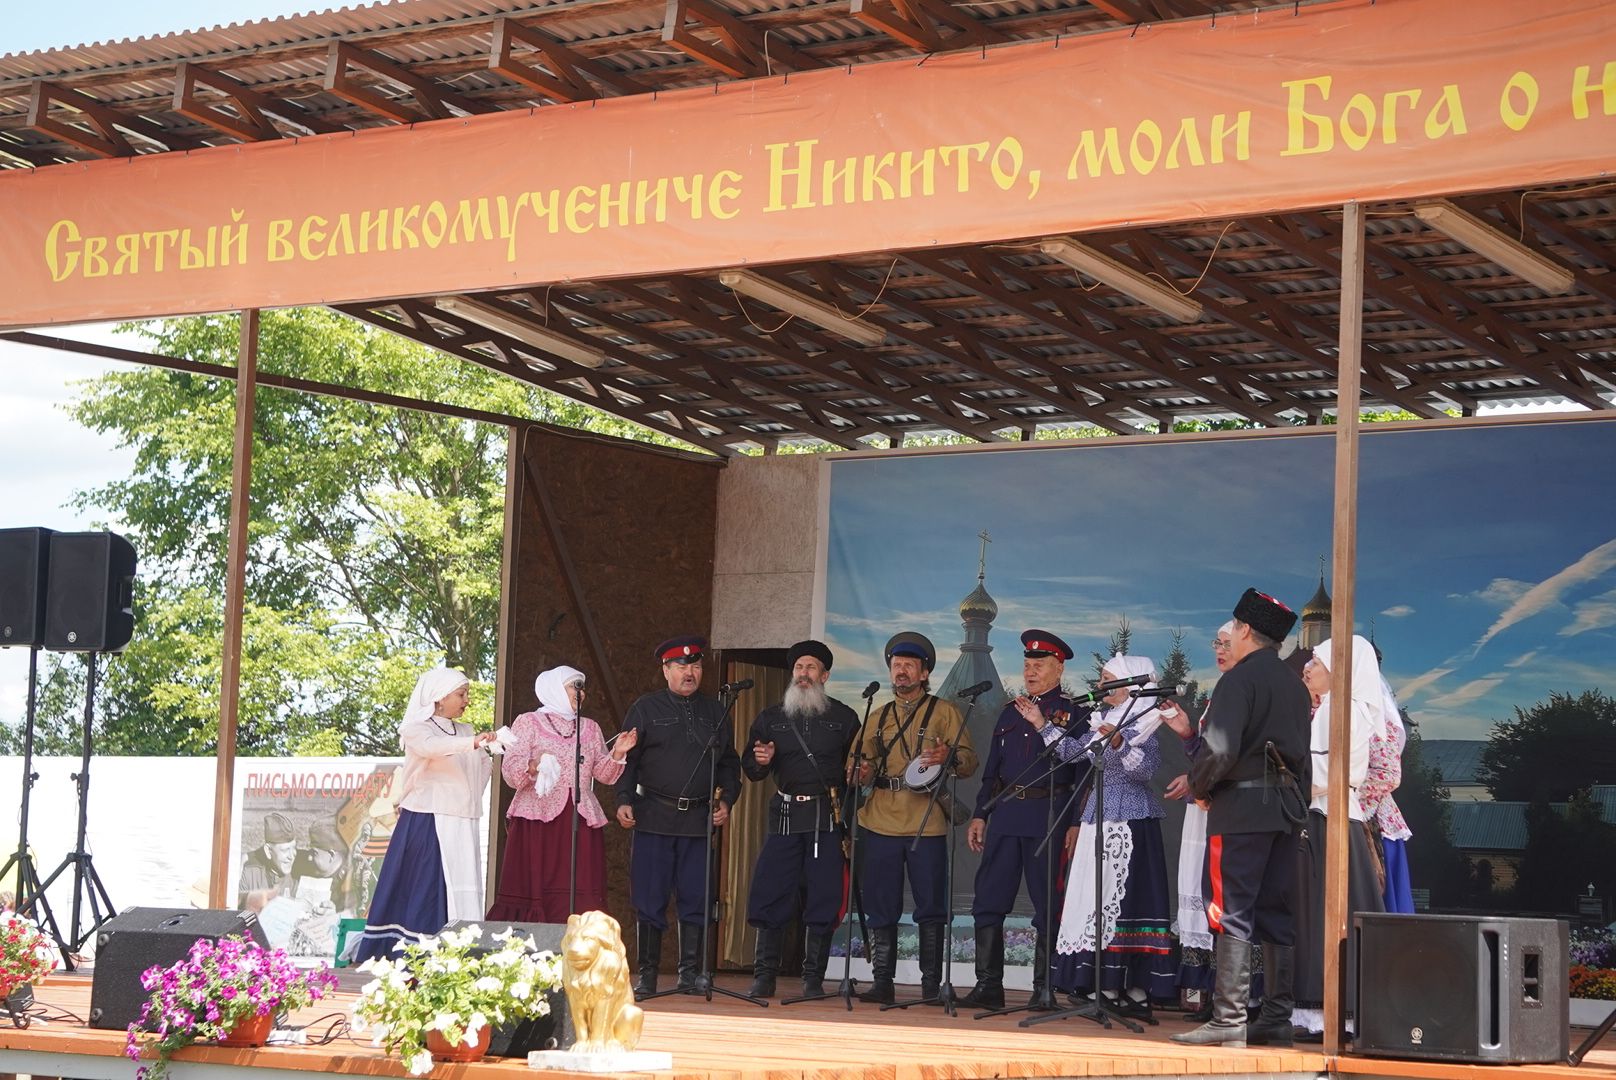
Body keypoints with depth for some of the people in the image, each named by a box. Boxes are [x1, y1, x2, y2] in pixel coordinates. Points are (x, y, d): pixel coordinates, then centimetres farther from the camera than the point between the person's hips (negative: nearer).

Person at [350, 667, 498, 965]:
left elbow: (486, 764, 28)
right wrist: (473, 742, -43)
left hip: (461, 824, 6)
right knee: (425, 888, -11)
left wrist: (473, 798, 11)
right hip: (426, 823, -6)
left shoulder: (465, 731, 17)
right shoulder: (417, 729, -4)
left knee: (462, 890, 0)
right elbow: (431, 746, -27)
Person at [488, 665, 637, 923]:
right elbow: (510, 772, -4)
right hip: (537, 820, -4)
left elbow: (604, 775, 15)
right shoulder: (529, 722, 6)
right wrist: (533, 765, -24)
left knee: (579, 901, -6)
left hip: (581, 824, 4)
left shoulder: (590, 728, 20)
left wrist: (617, 754, -3)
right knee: (534, 893, -9)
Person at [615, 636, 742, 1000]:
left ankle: (690, 973, 9)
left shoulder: (714, 711, 14)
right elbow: (626, 758, 4)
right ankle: (646, 976, 6)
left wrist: (726, 799, 6)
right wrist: (624, 800, -7)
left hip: (698, 819, 2)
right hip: (654, 816, -2)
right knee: (649, 901, -1)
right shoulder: (646, 709, 6)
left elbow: (729, 761, 19)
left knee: (697, 899, 0)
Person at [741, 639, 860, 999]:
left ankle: (813, 978, 4)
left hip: (828, 818, -1)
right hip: (785, 816, 1)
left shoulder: (844, 718, 10)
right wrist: (759, 762, -8)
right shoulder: (770, 718, 14)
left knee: (823, 897, -3)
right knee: (770, 895, -4)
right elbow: (749, 769, 15)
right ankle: (764, 976, 2)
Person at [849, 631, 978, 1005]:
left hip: (927, 823, -3)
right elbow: (866, 761, 22)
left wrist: (946, 757, -20)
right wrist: (863, 773, -2)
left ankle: (931, 984, 2)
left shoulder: (944, 711, 8)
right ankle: (882, 983, 6)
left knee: (930, 907, -3)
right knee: (880, 907, 2)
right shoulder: (880, 716, 20)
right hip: (880, 822, 3)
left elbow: (969, 761, 2)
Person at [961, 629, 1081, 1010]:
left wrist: (1076, 823, -11)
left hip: (1048, 818, -5)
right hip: (1004, 817, 5)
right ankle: (988, 986, 4)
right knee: (988, 903, 0)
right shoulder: (1011, 713, 19)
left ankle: (1044, 989, 4)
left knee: (1047, 907, -1)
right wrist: (980, 814, 13)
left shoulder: (1072, 714, 2)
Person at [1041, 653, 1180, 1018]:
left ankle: (1135, 991, -6)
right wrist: (1041, 725, 19)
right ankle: (1107, 987, 8)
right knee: (1097, 900, 5)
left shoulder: (1141, 721, -8)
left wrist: (1118, 743, -30)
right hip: (1099, 818, 8)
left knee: (1121, 898, -9)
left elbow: (1147, 770, -18)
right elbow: (1069, 751, 21)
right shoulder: (1103, 721, 15)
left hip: (1129, 822, -8)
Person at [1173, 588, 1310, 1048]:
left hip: (1242, 807, -8)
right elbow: (1303, 753, 17)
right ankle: (1277, 1019, 9)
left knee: (1232, 912, -7)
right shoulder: (1295, 686, 16)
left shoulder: (1240, 679, -9)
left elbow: (1219, 748, -18)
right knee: (1276, 914, 9)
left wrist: (1199, 788, -3)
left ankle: (1228, 1019, -10)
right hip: (1286, 807, 8)